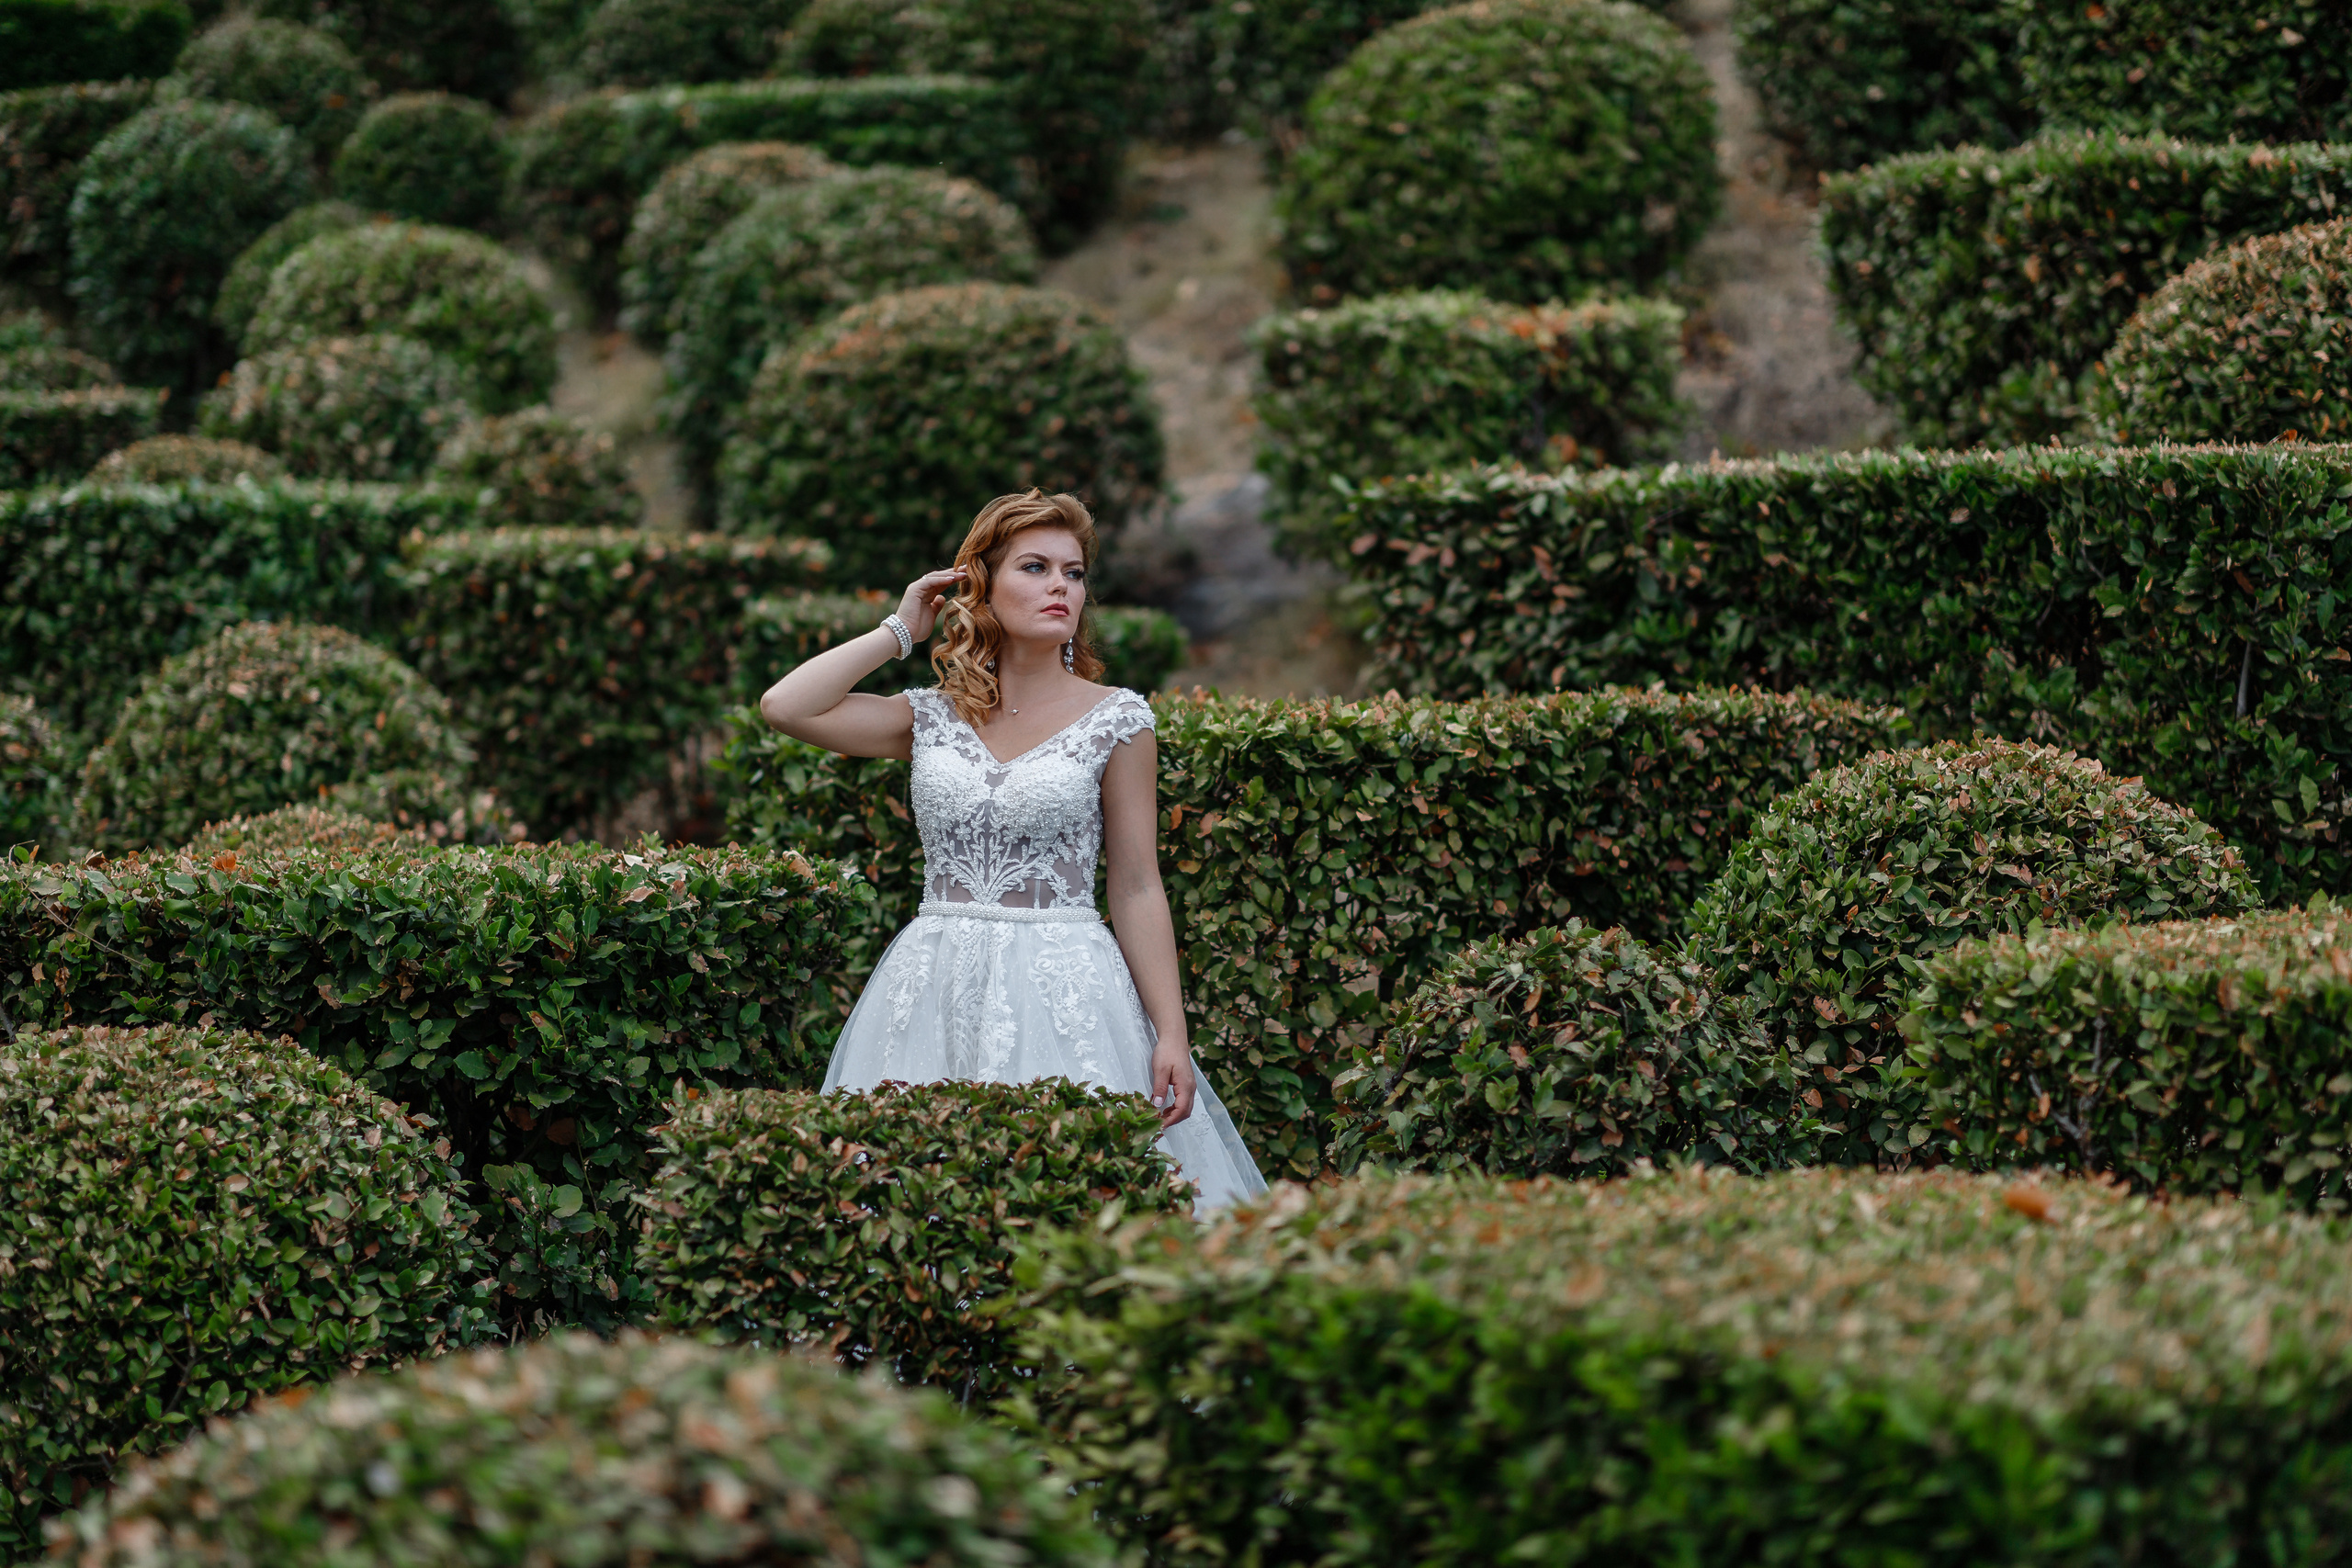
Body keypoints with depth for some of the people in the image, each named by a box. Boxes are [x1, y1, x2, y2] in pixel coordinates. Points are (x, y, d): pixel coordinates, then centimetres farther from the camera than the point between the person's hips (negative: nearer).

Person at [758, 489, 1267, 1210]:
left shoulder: (1116, 719, 2)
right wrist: (899, 630, 7)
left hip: (1066, 993, -2)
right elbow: (785, 705, -2)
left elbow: (1137, 890, 1)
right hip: (934, 993, 3)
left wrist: (1171, 1037, -6)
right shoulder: (933, 718, 9)